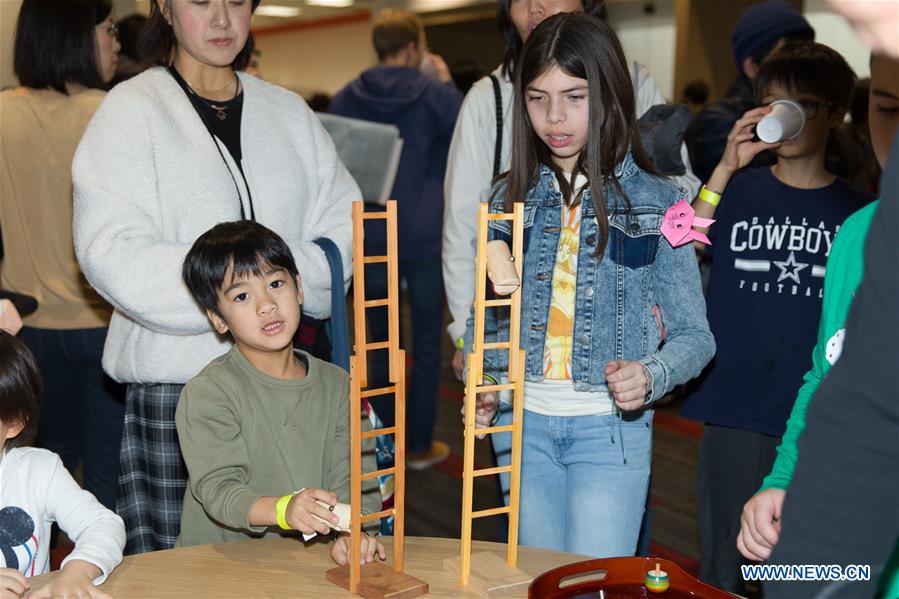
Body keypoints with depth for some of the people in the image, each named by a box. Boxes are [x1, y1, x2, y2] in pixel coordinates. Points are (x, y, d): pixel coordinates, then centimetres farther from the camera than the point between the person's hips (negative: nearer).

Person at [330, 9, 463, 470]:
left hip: (371, 234, 3)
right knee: (426, 340, 7)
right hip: (425, 235, -3)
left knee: (381, 340, 13)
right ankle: (419, 445, 13)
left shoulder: (347, 97, 2)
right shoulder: (434, 92, -9)